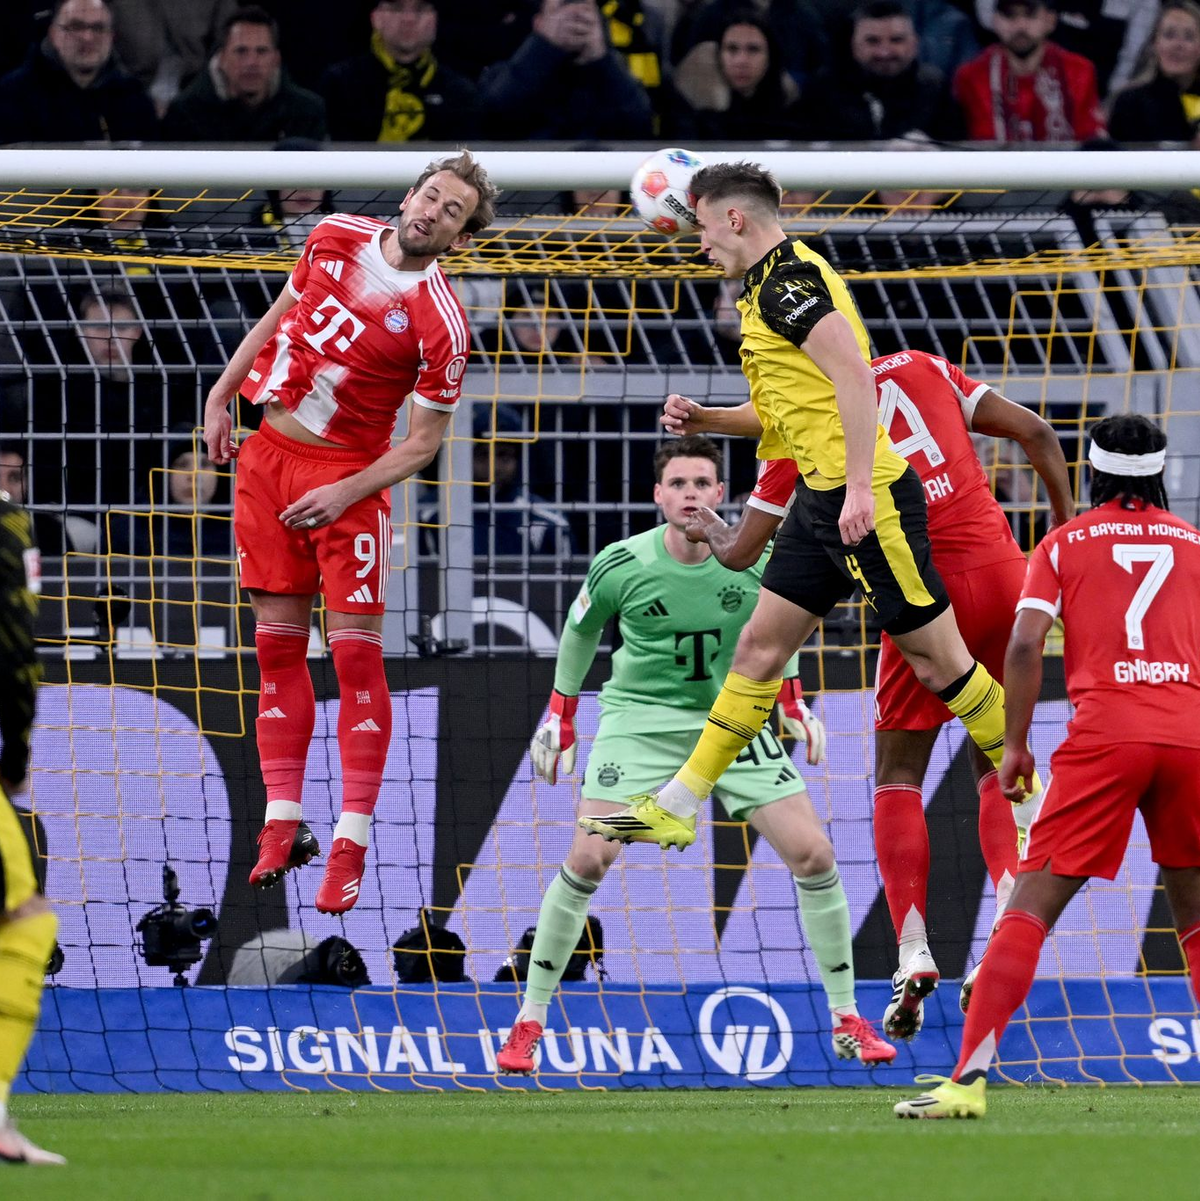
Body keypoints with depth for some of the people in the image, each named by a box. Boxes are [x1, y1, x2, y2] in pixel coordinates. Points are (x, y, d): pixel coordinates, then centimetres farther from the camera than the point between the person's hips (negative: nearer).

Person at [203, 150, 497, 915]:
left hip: (347, 478, -5)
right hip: (268, 455, 5)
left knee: (356, 651, -8)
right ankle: (282, 823, 11)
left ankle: (352, 843, -7)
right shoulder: (337, 238, 0)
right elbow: (280, 315, 16)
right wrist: (222, 395, 15)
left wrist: (346, 493, -18)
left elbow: (424, 442, -11)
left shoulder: (440, 323, -16)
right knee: (279, 645, 7)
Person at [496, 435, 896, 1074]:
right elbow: (580, 630, 7)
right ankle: (529, 1022, -3)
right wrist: (561, 714, 12)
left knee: (813, 855, -7)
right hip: (640, 718, -2)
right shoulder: (621, 566, -15)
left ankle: (847, 1020, 7)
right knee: (588, 860, -16)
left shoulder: (755, 558, -11)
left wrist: (791, 700, 13)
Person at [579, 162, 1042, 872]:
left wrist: (859, 488, -27)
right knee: (760, 648, 9)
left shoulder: (790, 278, -14)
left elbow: (854, 376, -24)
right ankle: (677, 810, 11)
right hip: (822, 503, 10)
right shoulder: (771, 286, 18)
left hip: (867, 502, -10)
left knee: (935, 658, -3)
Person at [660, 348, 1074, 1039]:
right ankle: (1012, 902, -10)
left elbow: (740, 554, 11)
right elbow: (1036, 434, 9)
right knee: (999, 762, 15)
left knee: (898, 776, 10)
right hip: (1004, 578, 3)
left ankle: (913, 951, -4)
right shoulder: (923, 370, 12)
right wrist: (1066, 524, 18)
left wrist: (713, 532, 34)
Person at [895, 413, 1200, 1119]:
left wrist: (1016, 744, 7)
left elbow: (1026, 643, 1)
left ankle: (970, 1078, -15)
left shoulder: (1065, 544, 11)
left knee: (1033, 905, -4)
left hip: (1104, 738, -2)